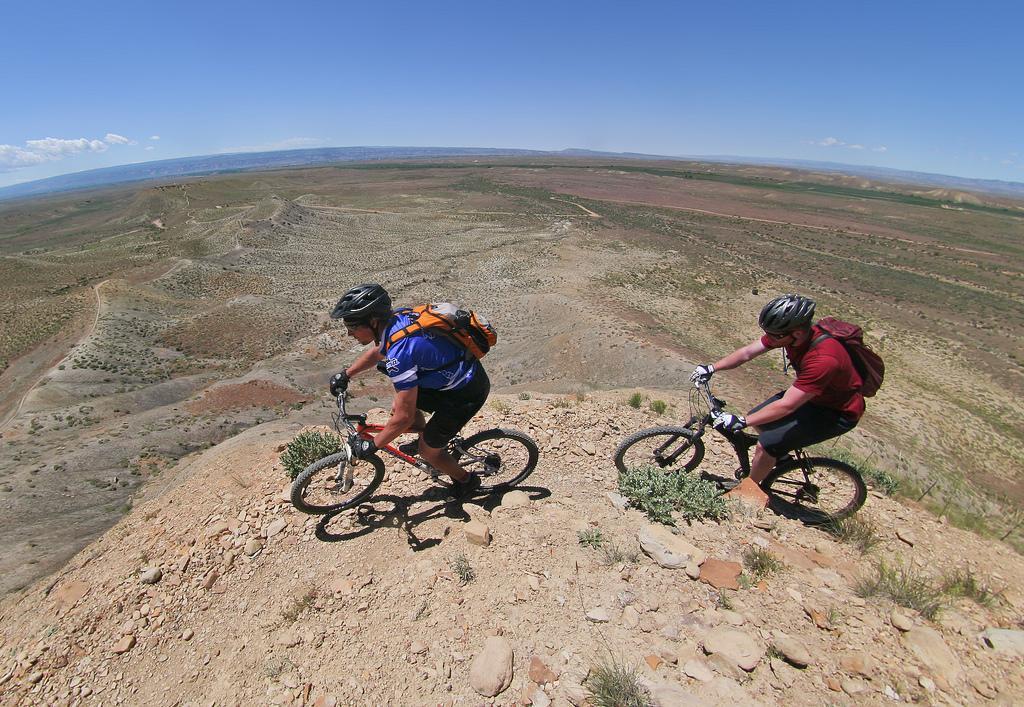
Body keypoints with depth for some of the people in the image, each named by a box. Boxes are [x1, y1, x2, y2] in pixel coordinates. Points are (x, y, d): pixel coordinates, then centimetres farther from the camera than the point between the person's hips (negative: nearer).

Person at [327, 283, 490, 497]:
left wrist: (372, 445, -12)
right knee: (398, 406, 15)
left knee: (428, 450, 7)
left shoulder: (400, 352, -32)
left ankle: (466, 481, 32)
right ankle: (428, 437, 40)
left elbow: (404, 417, -26)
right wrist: (346, 374, 21)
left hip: (466, 394, -8)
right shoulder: (396, 318, -6)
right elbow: (376, 352, 19)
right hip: (460, 373, 8)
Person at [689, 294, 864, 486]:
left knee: (767, 445, -14)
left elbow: (786, 406, -38)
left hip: (838, 412, -8)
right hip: (810, 395, 8)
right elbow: (747, 352, -9)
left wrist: (741, 421, -38)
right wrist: (712, 368, -16)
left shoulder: (823, 359, -39)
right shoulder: (787, 331, -17)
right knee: (759, 419, 10)